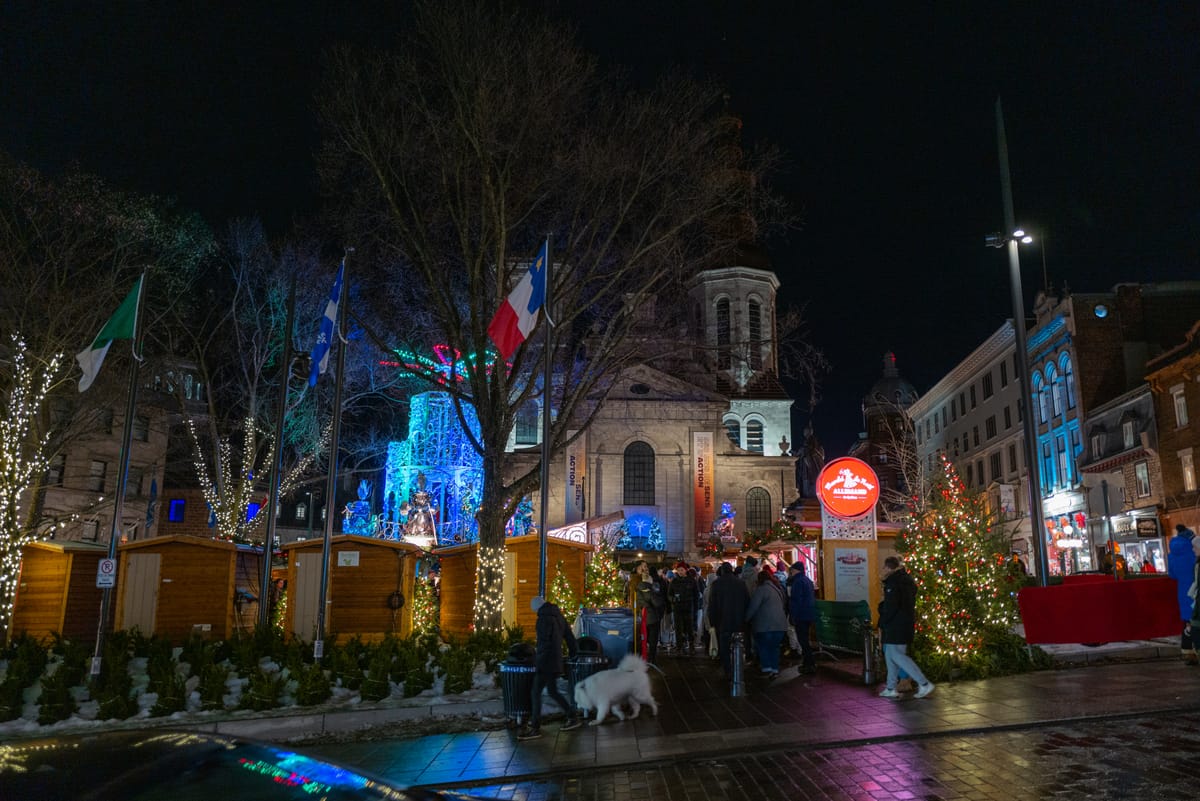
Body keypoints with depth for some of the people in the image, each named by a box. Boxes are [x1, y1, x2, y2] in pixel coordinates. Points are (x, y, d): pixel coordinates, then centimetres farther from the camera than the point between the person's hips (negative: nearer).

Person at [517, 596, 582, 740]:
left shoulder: (544, 619, -15)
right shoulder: (559, 616, 12)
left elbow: (543, 643, -20)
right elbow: (570, 637, 17)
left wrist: (537, 660, -16)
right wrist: (575, 654, 25)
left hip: (546, 663, -9)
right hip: (556, 661, 9)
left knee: (536, 693, -3)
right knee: (553, 692, 17)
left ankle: (534, 728, -2)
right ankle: (573, 717, 19)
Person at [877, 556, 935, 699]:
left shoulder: (892, 582, -15)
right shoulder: (907, 580, 14)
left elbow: (890, 607, -19)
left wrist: (881, 625, -10)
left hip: (896, 626, -10)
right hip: (906, 623, 10)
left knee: (896, 655, -6)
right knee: (891, 655, 14)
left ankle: (924, 683, -8)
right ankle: (891, 688, 17)